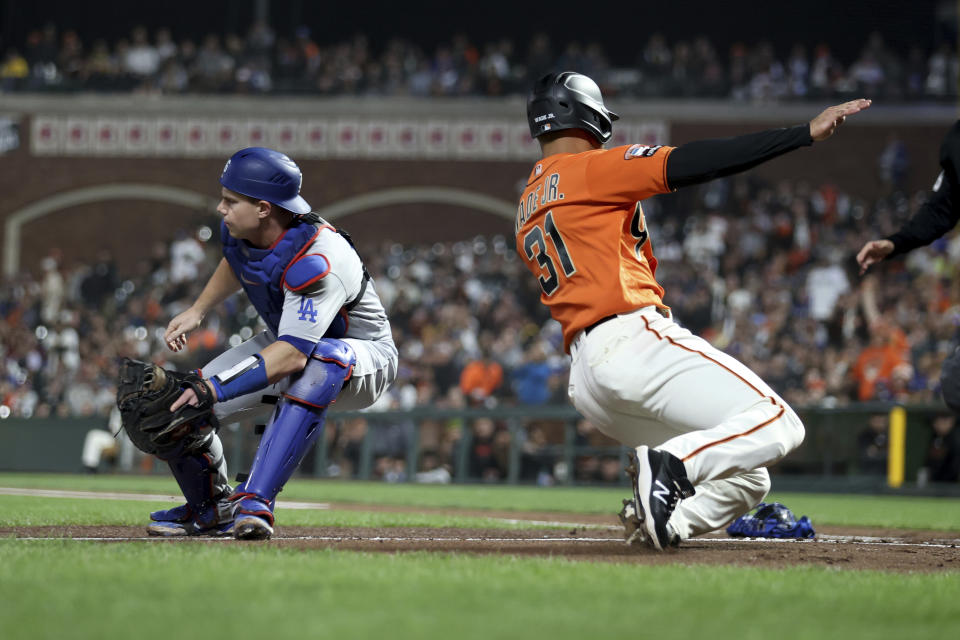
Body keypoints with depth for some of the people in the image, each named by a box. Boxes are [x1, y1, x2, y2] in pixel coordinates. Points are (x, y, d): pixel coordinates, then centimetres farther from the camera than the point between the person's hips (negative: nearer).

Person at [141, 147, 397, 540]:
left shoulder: (316, 260, -37)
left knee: (320, 362, -45)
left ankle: (254, 501, -46)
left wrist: (216, 389, -53)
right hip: (285, 341, 8)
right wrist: (197, 311, 5)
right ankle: (210, 510, 22)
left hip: (364, 356, -8)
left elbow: (292, 356, -45)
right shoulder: (238, 231, -12)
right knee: (177, 408, -6)